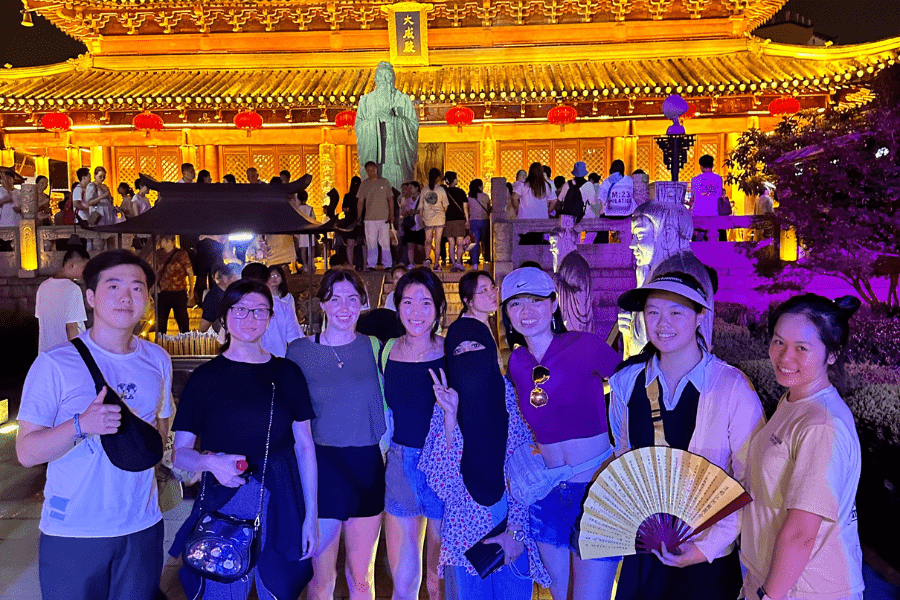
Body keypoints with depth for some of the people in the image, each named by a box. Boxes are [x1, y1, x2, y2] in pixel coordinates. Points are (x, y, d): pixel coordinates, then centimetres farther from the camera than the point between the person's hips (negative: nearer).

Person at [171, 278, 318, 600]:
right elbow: (179, 452, 1)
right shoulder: (204, 377, 0)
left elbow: (304, 446, 4)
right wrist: (211, 462, -20)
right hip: (222, 505, -1)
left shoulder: (287, 373, 3)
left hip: (281, 508, 2)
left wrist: (311, 515, 0)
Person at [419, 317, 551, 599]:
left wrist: (514, 532, -10)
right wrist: (450, 415, -21)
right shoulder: (445, 405, -5)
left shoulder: (512, 396, -7)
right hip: (465, 536, 0)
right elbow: (441, 479, -13)